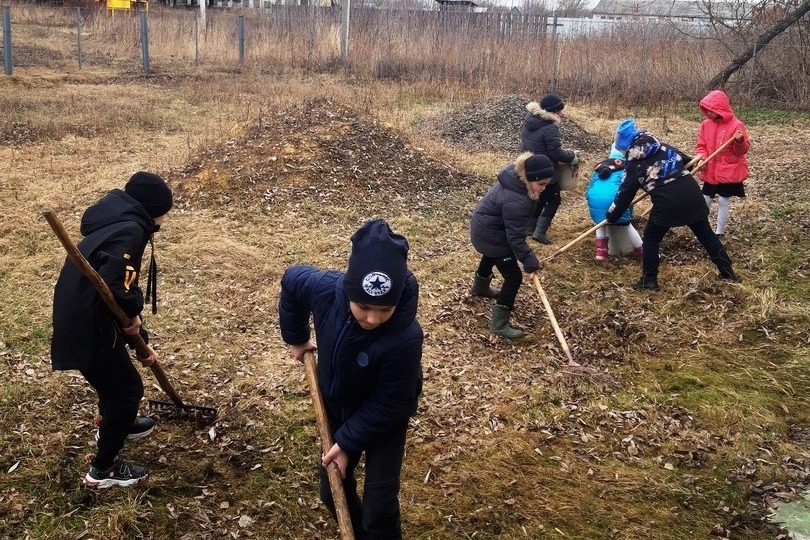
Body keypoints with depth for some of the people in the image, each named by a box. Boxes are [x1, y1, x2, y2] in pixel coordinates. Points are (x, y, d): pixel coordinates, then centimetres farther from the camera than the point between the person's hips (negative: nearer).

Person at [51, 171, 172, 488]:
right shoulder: (130, 231, -18)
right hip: (89, 331, -10)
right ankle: (103, 470, 20)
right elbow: (113, 287, -34)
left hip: (81, 322, 10)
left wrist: (141, 341, 24)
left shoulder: (116, 226, 14)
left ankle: (114, 424, 58)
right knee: (127, 389, 7)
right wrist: (133, 314, -14)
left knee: (115, 377, 33)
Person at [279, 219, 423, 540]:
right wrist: (296, 338, 5)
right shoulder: (327, 289, -31)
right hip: (336, 409, 5)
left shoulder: (405, 339, -40)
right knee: (334, 492, 20)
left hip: (385, 421, -4)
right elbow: (291, 281, -5)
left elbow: (387, 405, -26)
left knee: (379, 507, 1)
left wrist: (348, 443, -17)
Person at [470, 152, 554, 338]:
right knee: (513, 278, -3)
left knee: (491, 256, 37)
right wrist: (530, 263, -26)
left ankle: (480, 287, 66)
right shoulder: (516, 202, -38)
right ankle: (499, 324, 3)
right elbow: (516, 238, -32)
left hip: (484, 226, 10)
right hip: (490, 235, -10)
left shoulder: (513, 175, -11)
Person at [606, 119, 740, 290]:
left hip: (668, 201, -5)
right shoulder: (663, 147, 17)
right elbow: (683, 158, 32)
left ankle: (649, 280, 14)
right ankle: (727, 271, 25)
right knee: (706, 233, 17)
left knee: (651, 239, 12)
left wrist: (611, 217, 20)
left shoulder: (634, 164, 4)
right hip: (691, 192, 5)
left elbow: (624, 195, 8)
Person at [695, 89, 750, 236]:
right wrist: (701, 158, -13)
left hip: (729, 171, -4)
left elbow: (743, 150, -11)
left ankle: (719, 232, 14)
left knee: (723, 201, 3)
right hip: (710, 171, 5)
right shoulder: (706, 124, 0)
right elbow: (701, 145, 6)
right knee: (705, 199, 11)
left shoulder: (736, 125, -14)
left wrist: (740, 141, -32)